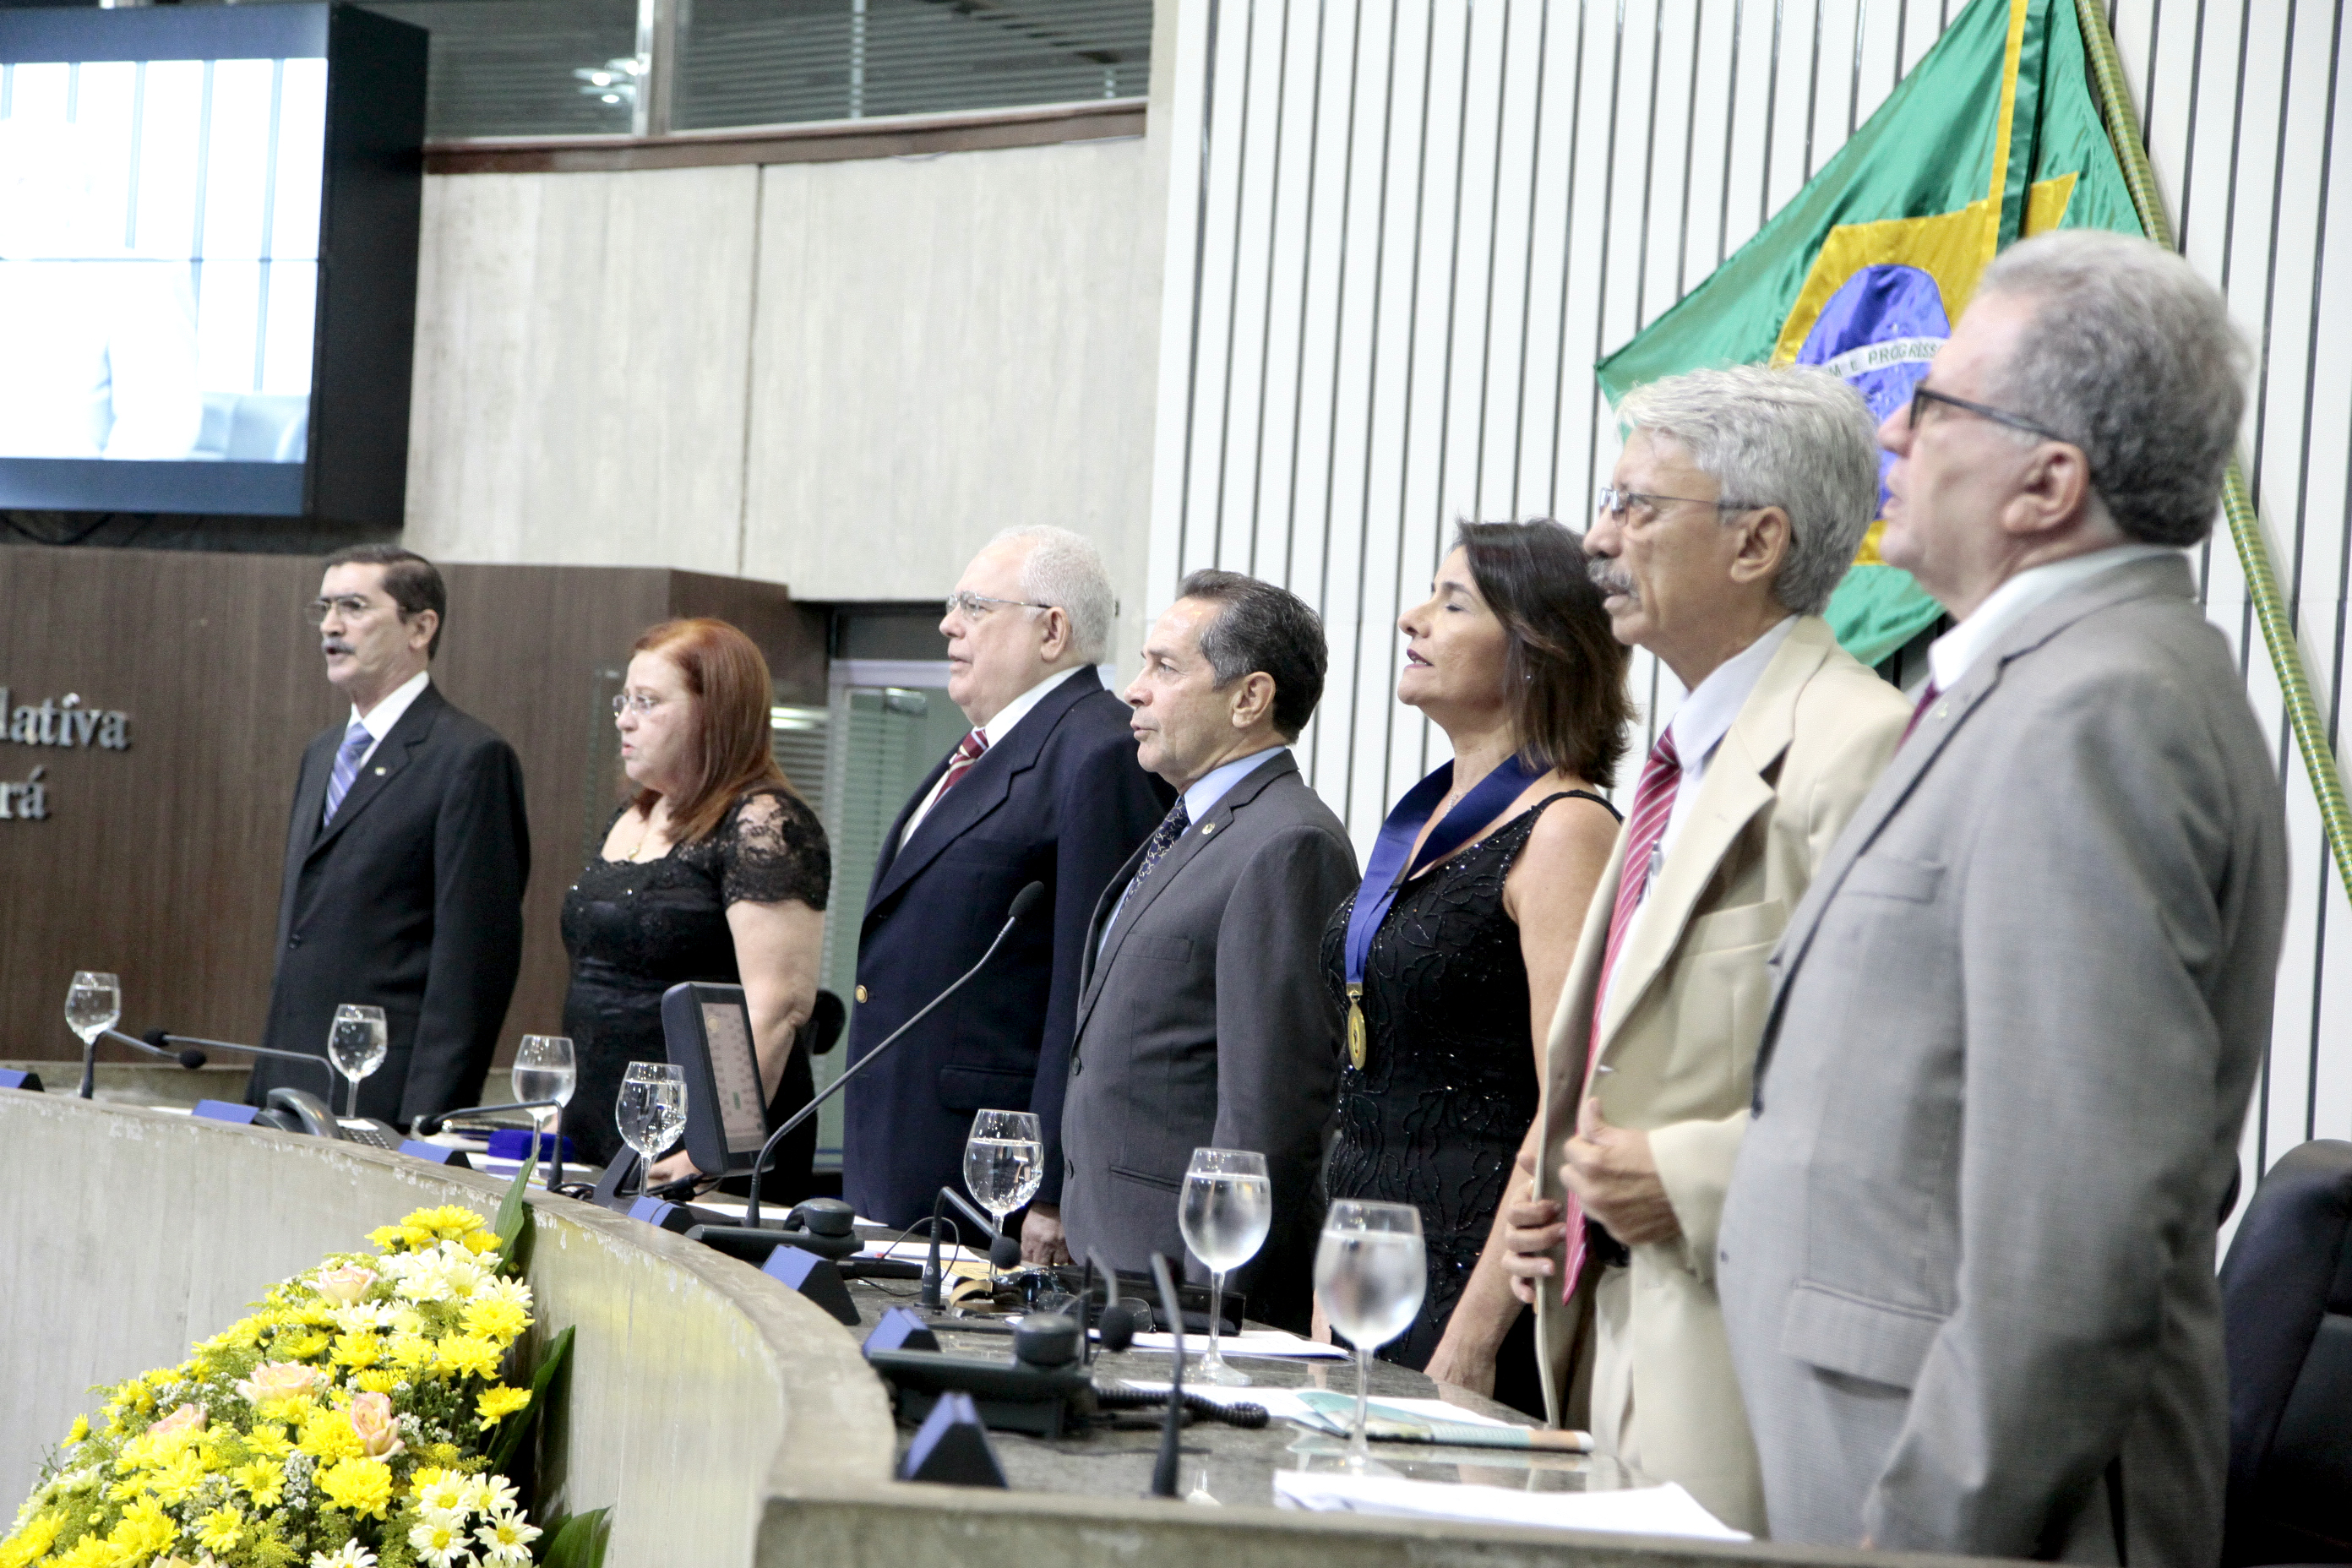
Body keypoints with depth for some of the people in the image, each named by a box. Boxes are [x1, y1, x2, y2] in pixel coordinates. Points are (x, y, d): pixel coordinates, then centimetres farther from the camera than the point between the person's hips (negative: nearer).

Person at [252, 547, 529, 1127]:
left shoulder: (472, 758, -9)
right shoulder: (322, 754, 19)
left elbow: (473, 956, -13)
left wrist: (425, 1119, -17)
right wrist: (262, 1091, 16)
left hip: (385, 1101, -8)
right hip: (289, 1094, 8)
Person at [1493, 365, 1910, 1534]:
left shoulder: (1857, 746, -14)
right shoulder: (1689, 758, 19)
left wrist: (1686, 1179, -19)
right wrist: (1575, 1204, 13)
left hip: (1739, 1348, -9)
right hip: (1618, 1324, 9)